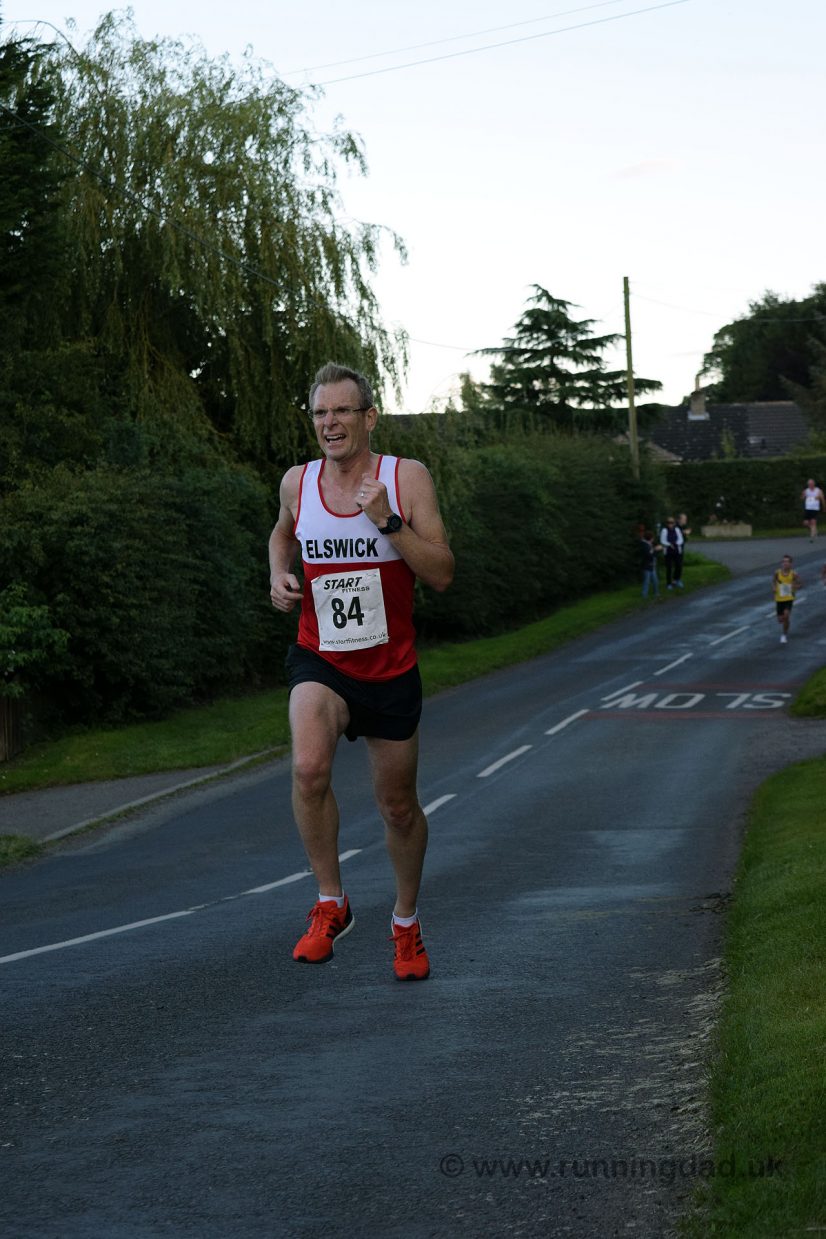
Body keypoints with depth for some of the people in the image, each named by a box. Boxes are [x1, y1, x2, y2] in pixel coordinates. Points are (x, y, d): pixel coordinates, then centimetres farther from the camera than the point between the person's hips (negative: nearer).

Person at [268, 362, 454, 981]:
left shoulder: (407, 478, -8)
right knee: (309, 767, -29)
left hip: (391, 668, 0)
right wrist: (280, 575, 3)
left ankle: (407, 923, 36)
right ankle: (330, 904, -11)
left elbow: (442, 575, -12)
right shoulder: (298, 482, 0)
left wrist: (388, 521, -25)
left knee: (398, 806, 11)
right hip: (319, 660, 0)